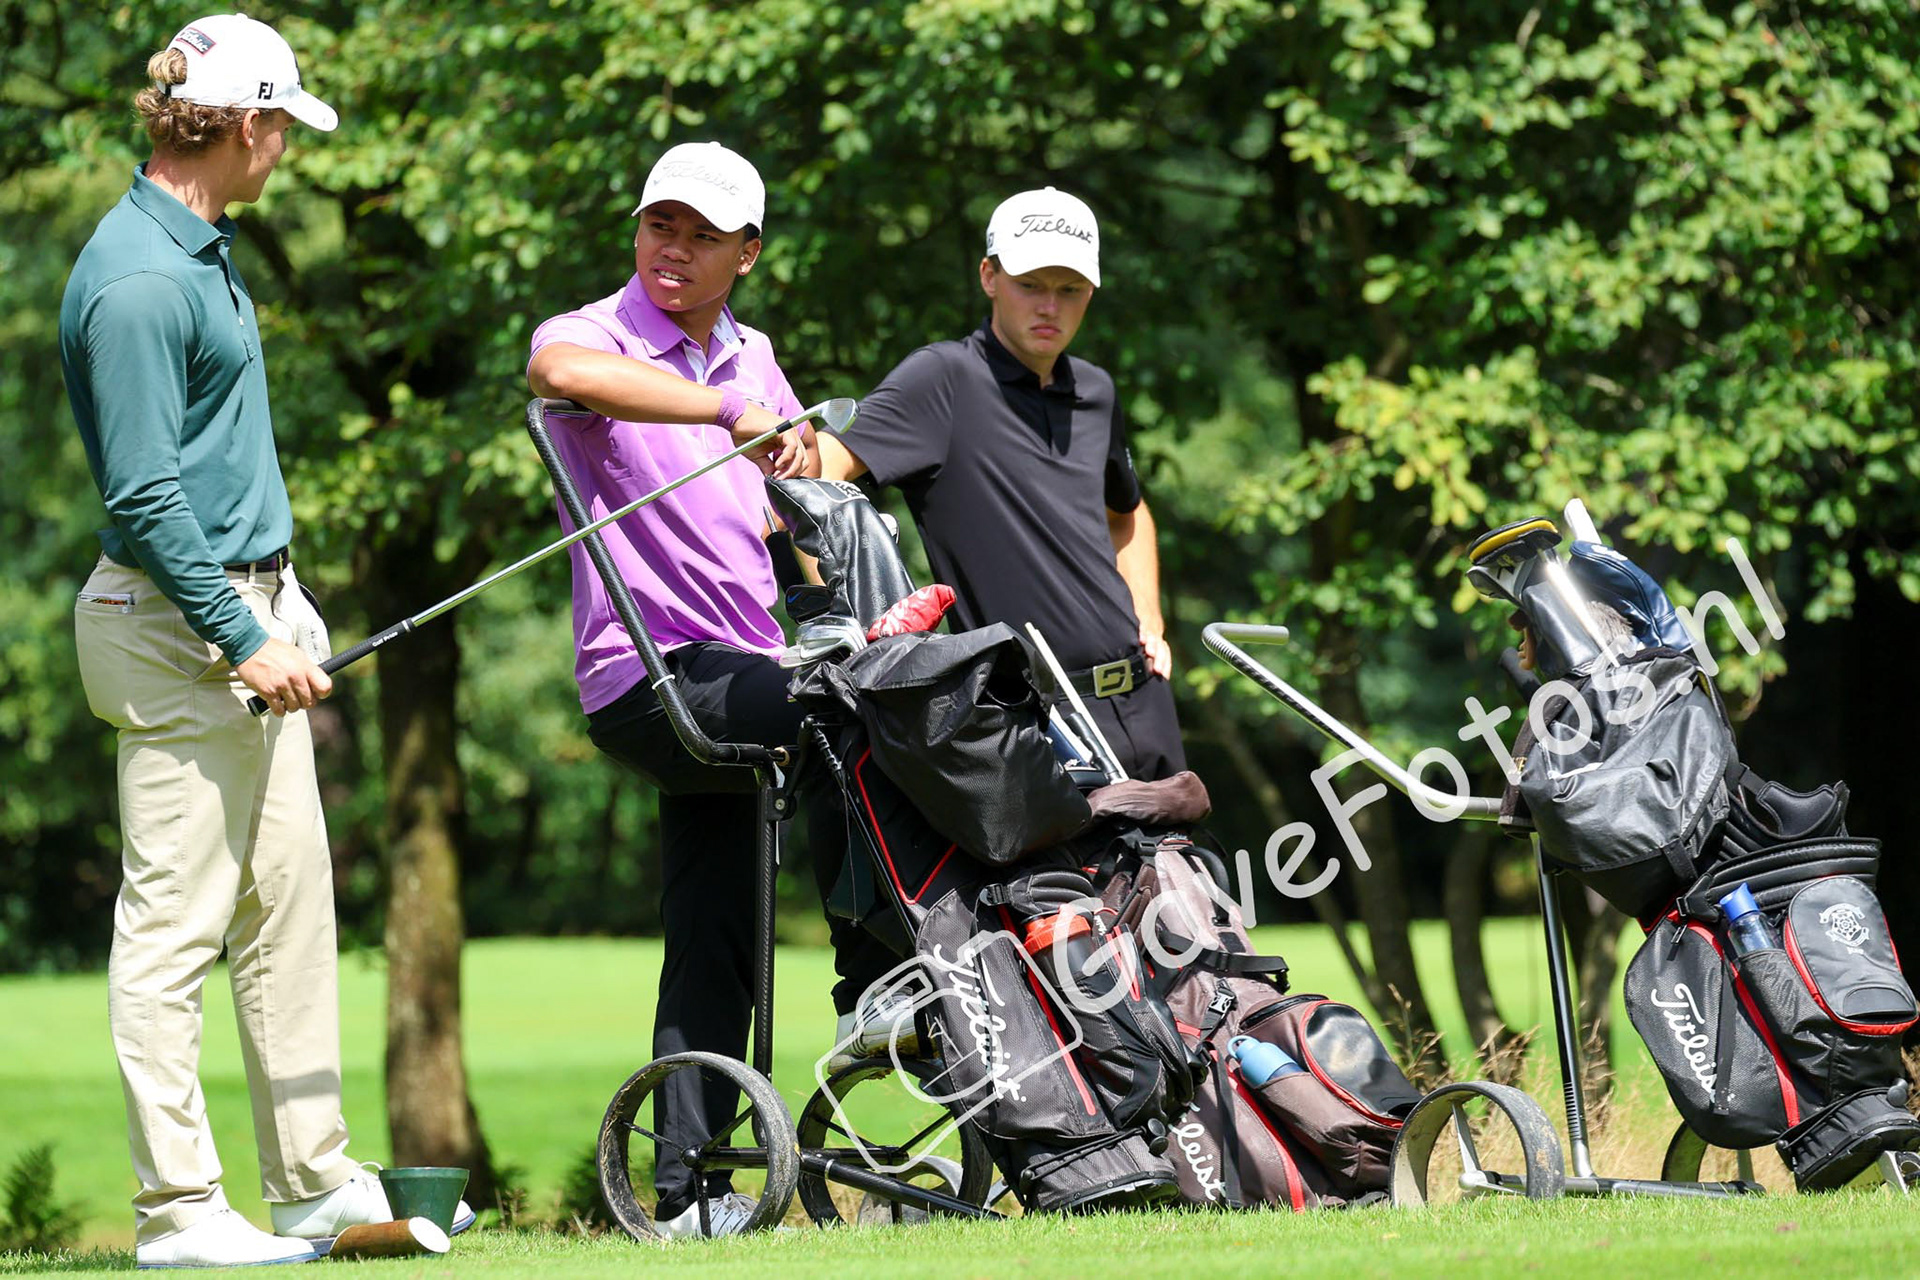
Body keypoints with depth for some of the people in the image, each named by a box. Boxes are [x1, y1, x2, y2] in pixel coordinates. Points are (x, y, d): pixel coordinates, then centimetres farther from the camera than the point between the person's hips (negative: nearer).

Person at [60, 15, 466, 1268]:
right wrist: (240, 640, -20)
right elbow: (144, 497, -20)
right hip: (176, 627, -10)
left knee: (292, 898, 12)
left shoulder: (207, 249, 14)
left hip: (247, 611, 10)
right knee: (174, 924, -5)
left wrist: (283, 599, 19)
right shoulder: (137, 280, -18)